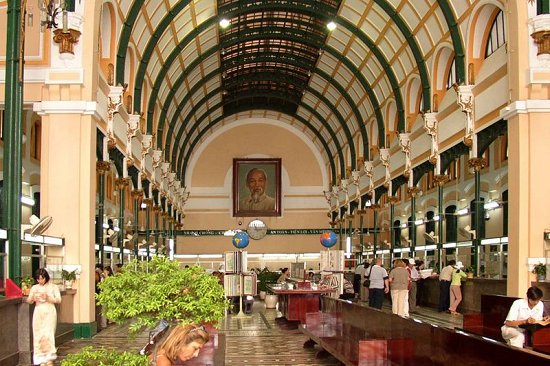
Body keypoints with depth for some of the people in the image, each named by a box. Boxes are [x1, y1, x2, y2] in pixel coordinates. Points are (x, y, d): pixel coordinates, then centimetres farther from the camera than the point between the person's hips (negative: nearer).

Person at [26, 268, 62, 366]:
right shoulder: (34, 288, 10)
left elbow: (58, 300, -3)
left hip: (49, 312, -3)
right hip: (38, 313, 3)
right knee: (38, 335, -1)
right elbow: (29, 301, 4)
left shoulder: (53, 287, 4)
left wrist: (48, 297, -19)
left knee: (48, 334, -11)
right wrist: (32, 297, -18)